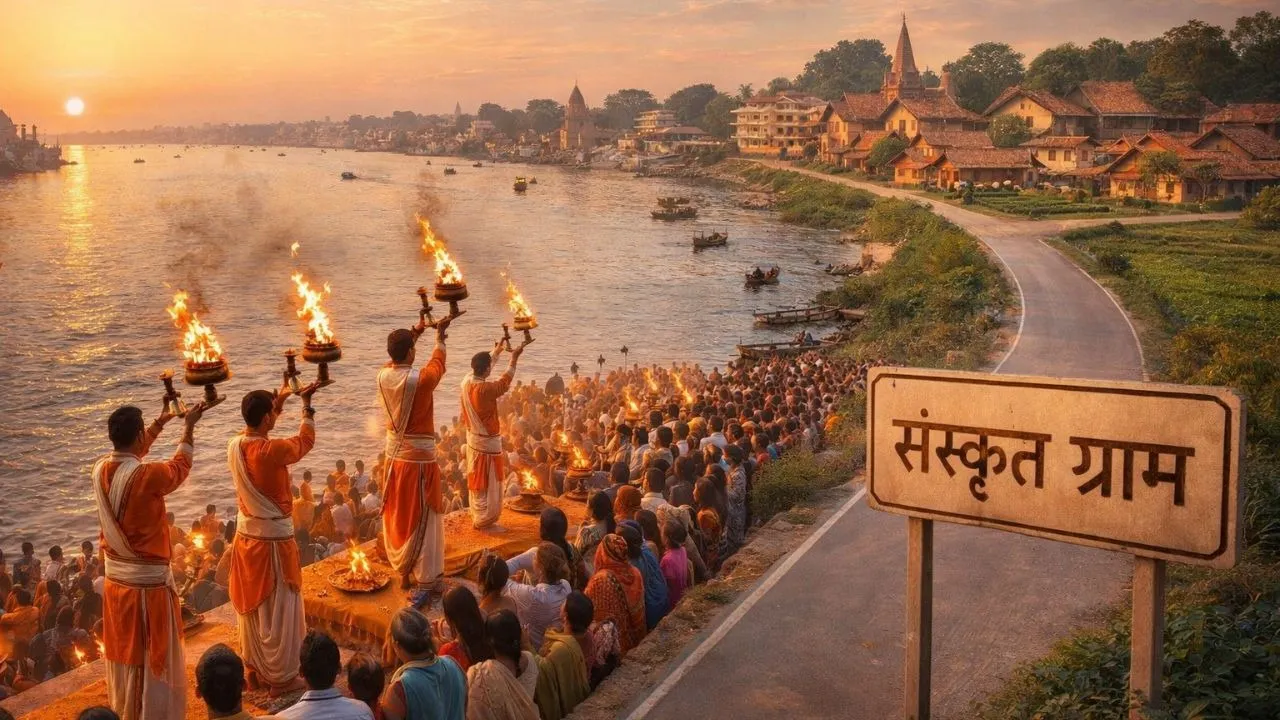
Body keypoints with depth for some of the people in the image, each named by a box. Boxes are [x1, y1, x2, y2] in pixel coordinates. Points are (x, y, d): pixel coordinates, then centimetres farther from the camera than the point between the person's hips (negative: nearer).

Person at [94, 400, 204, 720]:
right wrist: (189, 426, 12)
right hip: (149, 582, -7)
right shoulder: (148, 476, -23)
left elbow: (126, 455, 19)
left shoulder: (101, 470, -4)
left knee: (122, 655, 20)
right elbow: (180, 466, -2)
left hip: (115, 580, 7)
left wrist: (160, 424, 27)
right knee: (155, 661, 5)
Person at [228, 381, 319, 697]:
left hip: (246, 535, 7)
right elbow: (306, 441, -6)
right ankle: (281, 677, 16)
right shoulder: (272, 451, -25)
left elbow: (257, 432, 19)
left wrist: (279, 399, 20)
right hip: (274, 539, -7)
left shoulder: (235, 446, -4)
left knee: (251, 606, 19)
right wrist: (306, 403, 5)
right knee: (278, 610, 6)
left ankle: (255, 669, 32)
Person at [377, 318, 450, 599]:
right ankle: (424, 580, 3)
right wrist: (440, 334, 20)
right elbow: (437, 364, 3)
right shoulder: (420, 380, -20)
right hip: (419, 457, -6)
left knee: (397, 516, 16)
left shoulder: (383, 375, -5)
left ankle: (403, 571, 28)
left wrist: (414, 333, 29)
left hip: (394, 455, 6)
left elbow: (397, 359, 19)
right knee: (421, 518, 1)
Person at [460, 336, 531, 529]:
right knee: (487, 484, 4)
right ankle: (484, 522, 12)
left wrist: (497, 351, 23)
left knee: (476, 482, 18)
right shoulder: (485, 389, -29)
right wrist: (514, 358, -7)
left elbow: (481, 366, 13)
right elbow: (504, 383, -14)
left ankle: (477, 518, 29)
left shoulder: (466, 381, -6)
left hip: (473, 438, 8)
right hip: (487, 442, -8)